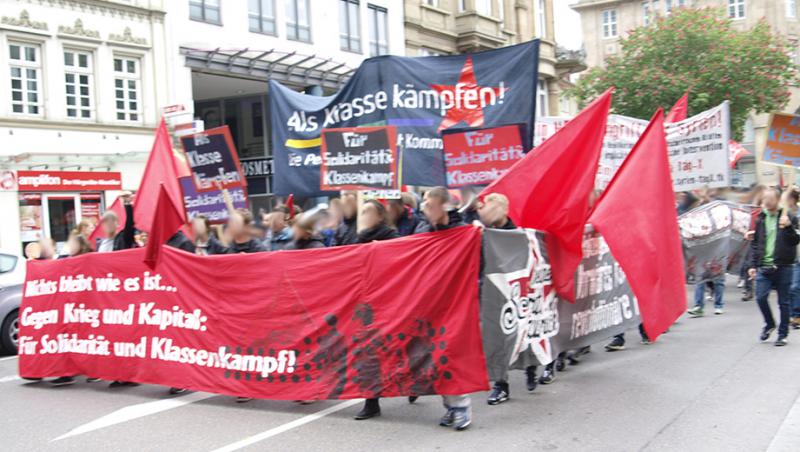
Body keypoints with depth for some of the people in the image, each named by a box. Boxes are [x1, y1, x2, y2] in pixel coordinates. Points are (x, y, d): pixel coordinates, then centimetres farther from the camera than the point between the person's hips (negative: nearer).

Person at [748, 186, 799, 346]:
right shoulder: (760, 219, 10)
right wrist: (753, 265, 11)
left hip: (783, 267, -3)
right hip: (764, 267, 3)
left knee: (783, 302, 4)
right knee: (760, 297, -5)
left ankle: (782, 334, 16)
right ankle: (769, 324, 21)